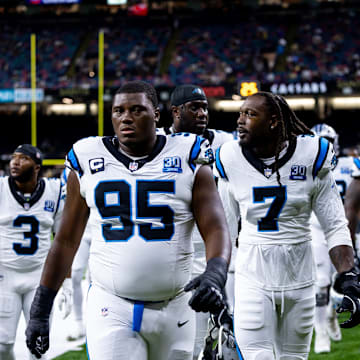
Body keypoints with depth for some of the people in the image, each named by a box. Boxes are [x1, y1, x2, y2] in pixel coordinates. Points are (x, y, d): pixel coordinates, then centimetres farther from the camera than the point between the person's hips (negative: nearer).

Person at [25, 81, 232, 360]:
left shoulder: (188, 161, 0)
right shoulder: (87, 163, 4)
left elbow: (216, 229, -8)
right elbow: (66, 241, 10)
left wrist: (215, 276, -29)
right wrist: (40, 311, 9)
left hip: (174, 310, 1)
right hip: (111, 309, 0)